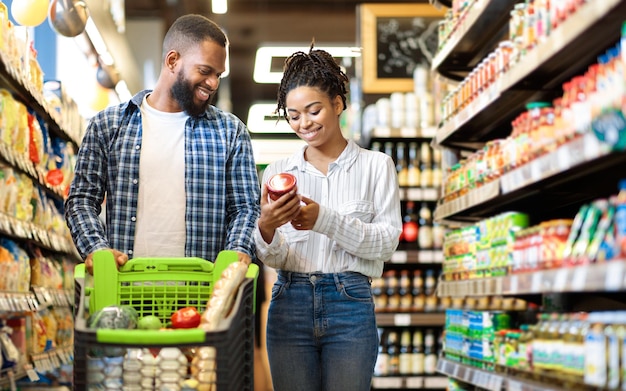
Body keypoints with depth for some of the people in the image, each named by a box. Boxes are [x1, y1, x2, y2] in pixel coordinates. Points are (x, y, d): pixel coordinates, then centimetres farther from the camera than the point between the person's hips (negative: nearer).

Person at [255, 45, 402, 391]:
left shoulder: (376, 165, 5)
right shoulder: (278, 172, 10)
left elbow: (386, 242, -4)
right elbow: (274, 259, 5)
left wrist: (326, 219, -18)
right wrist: (266, 229, -18)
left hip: (350, 305, -2)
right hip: (290, 305, 2)